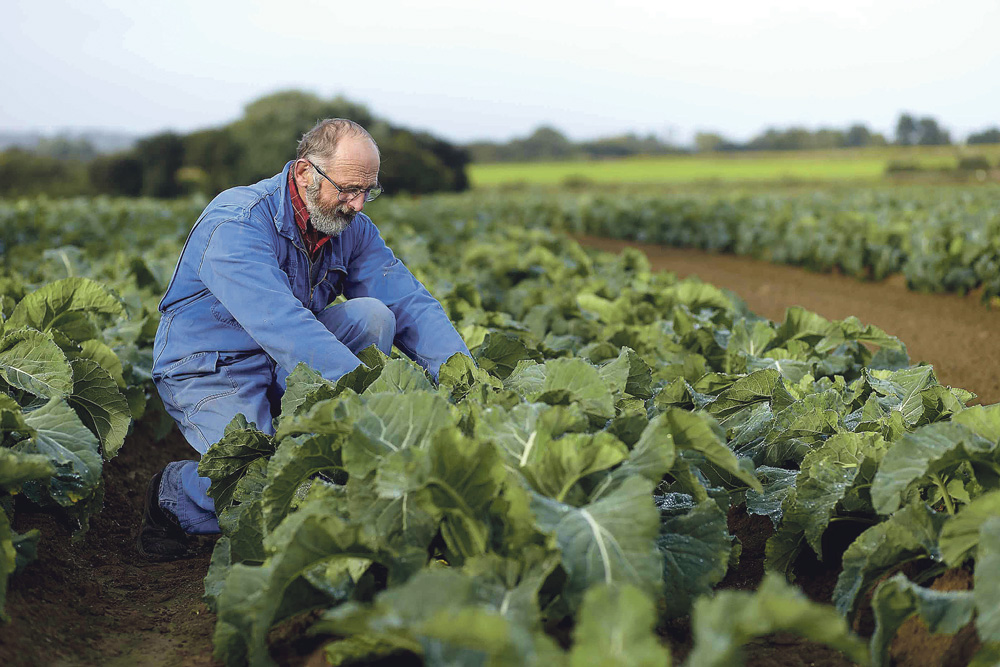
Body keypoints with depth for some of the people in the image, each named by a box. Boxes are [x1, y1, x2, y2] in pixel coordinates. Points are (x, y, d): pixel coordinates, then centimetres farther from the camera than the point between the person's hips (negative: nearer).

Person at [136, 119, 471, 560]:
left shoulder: (352, 227, -2)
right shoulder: (237, 222, -25)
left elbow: (410, 301, -8)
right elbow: (279, 323, -37)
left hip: (285, 369, 6)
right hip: (211, 371, -6)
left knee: (374, 314, -17)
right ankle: (174, 494, 5)